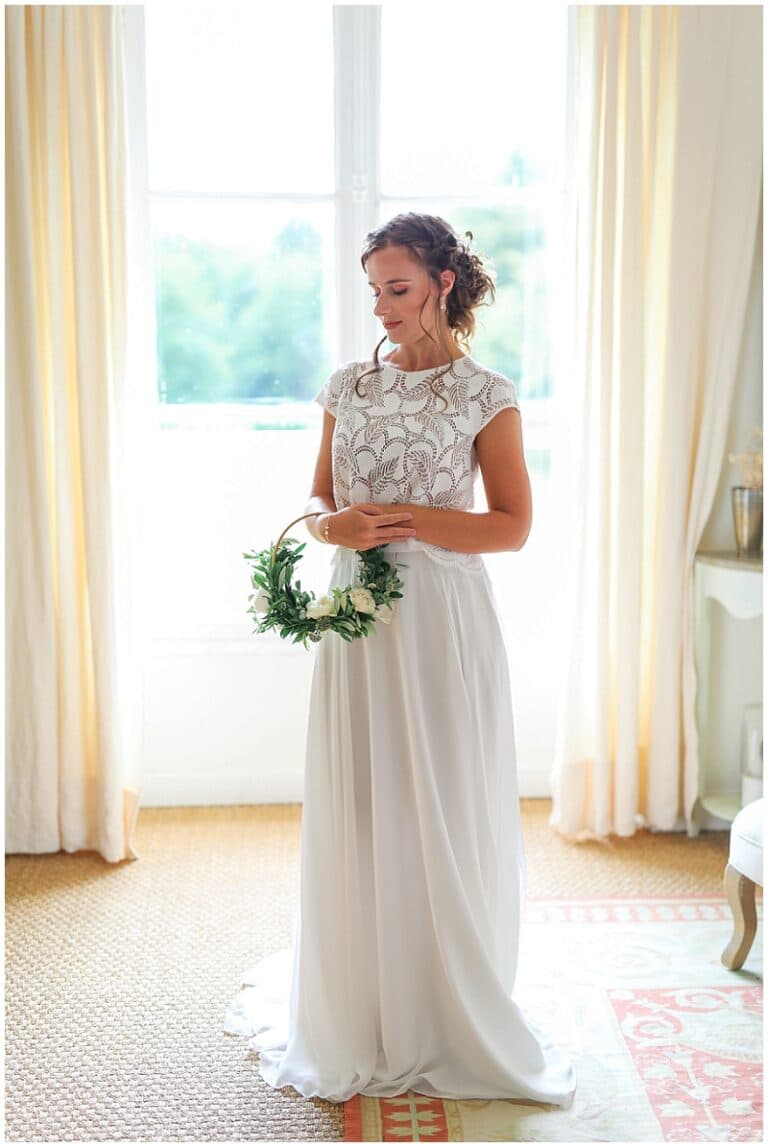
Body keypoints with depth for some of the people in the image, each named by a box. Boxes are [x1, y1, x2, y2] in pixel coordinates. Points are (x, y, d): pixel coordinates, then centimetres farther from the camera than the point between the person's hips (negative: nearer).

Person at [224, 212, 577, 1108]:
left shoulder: (485, 394, -4)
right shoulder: (348, 387, 8)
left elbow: (513, 526, -6)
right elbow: (319, 499, 12)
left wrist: (404, 516, -15)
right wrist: (334, 526, -10)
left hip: (442, 620, -3)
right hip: (358, 617, 4)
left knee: (444, 819, 4)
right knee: (354, 816, 8)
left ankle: (454, 1022, 24)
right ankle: (359, 1020, 26)